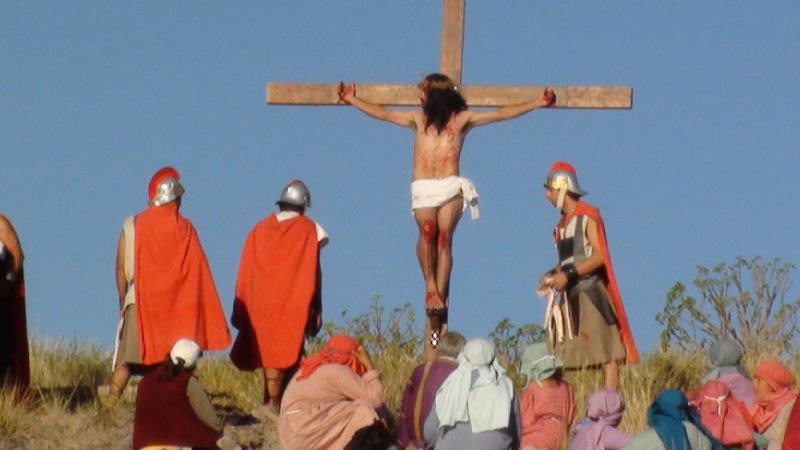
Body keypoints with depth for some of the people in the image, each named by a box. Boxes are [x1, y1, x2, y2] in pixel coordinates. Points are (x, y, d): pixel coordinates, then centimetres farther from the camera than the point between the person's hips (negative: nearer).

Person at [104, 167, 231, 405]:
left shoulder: (132, 225, 2)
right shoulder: (184, 228, -2)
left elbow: (121, 268, 4)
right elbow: (197, 272, -3)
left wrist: (123, 299, 16)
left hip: (139, 301, 1)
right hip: (176, 305, -1)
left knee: (125, 360, 4)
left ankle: (110, 404, -6)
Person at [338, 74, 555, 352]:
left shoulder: (462, 119, 15)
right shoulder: (419, 119, 23)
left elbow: (502, 114, 12)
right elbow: (383, 113, 28)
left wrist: (539, 103, 6)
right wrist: (352, 100, 29)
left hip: (451, 187, -1)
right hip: (423, 189, 1)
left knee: (444, 238, -17)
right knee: (427, 231, -25)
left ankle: (440, 297, -18)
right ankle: (431, 287, -20)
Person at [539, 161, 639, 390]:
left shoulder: (588, 216, -7)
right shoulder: (562, 224, 18)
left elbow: (599, 256, -16)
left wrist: (568, 274, -20)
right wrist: (553, 275, 4)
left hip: (590, 292, -9)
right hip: (570, 296, 9)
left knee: (606, 352, -9)